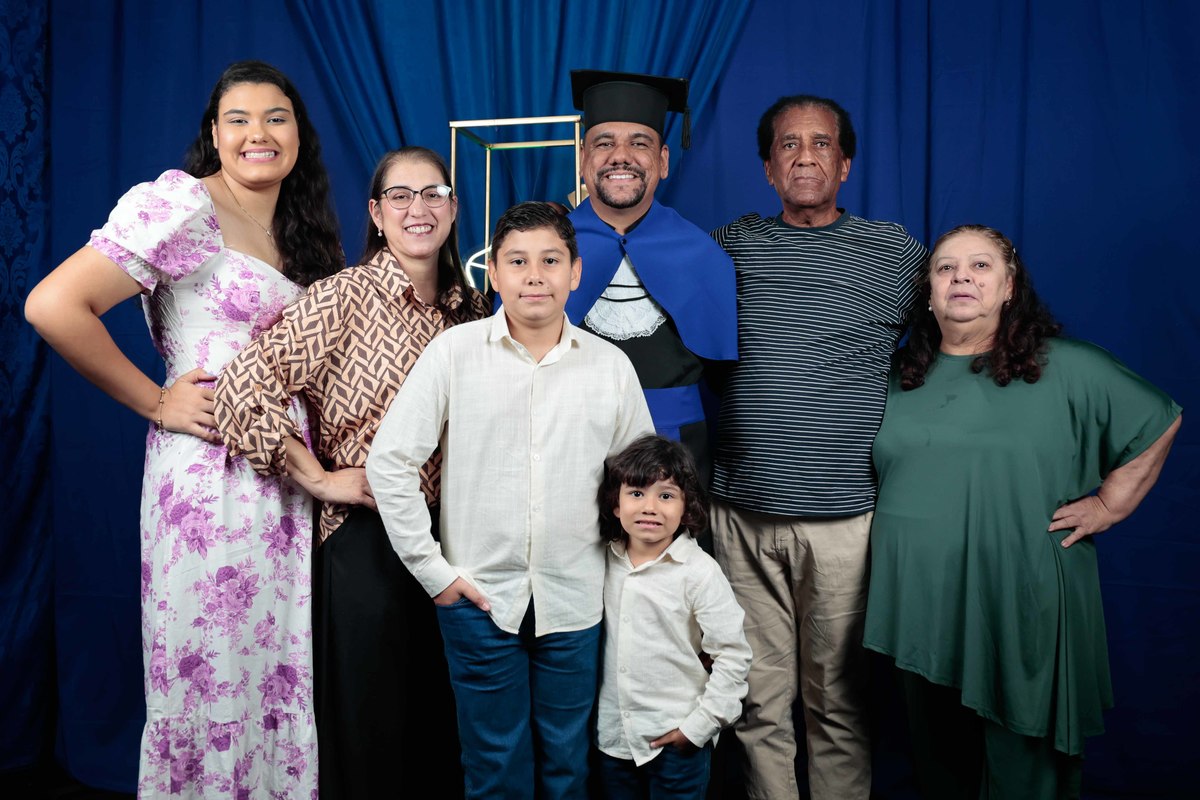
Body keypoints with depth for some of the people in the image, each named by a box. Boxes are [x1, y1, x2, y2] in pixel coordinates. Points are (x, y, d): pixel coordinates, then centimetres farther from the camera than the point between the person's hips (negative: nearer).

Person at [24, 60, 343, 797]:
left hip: (290, 474, 7)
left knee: (282, 674, 14)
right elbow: (55, 307, -17)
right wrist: (156, 403, -11)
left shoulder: (302, 231, 13)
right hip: (212, 472, -6)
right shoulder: (179, 203, -9)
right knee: (212, 680, 5)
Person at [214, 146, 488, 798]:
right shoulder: (346, 296, -11)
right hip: (367, 533, -5)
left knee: (443, 714, 16)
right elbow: (244, 388, -18)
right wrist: (319, 478, -15)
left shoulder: (466, 304, 8)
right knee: (369, 717, 8)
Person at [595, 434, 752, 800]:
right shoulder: (607, 561, 0)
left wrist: (701, 723, -12)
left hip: (676, 739, -4)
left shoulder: (699, 571, -15)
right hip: (612, 734, 4)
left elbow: (733, 656, -12)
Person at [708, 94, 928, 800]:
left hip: (844, 516, -1)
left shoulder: (896, 251, 5)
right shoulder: (731, 245, 9)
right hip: (742, 511, 1)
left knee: (838, 700, 9)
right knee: (760, 699, 10)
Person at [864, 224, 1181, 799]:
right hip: (923, 609, 4)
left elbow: (1159, 422, 7)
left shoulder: (1066, 369, -2)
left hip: (1021, 609, -3)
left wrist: (1110, 503, 2)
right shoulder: (901, 377, 10)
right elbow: (871, 469, 21)